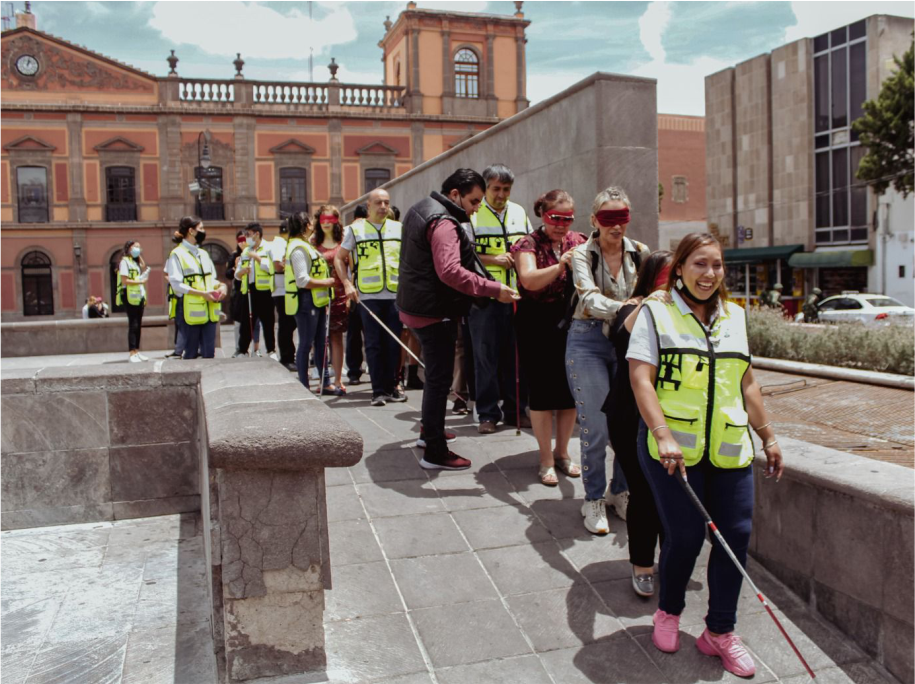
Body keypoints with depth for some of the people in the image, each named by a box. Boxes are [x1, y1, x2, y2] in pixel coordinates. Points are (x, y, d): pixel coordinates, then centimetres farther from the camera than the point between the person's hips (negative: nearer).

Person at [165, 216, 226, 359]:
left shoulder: (204, 254, 19)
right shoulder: (177, 255, -3)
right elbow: (176, 284, -12)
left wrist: (221, 286, 0)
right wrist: (202, 293, -19)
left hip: (209, 311, 6)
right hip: (190, 311, -6)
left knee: (209, 352, 2)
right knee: (191, 352, 0)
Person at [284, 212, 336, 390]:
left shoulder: (304, 246, 19)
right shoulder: (298, 248, -15)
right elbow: (303, 280, -22)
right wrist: (326, 283, -13)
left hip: (316, 301, 10)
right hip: (306, 301, -10)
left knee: (320, 342, 13)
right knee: (306, 344, -3)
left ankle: (324, 381, 20)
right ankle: (303, 386, 4)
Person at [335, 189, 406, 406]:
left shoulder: (399, 229, 11)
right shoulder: (355, 229, 6)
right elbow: (339, 259, 9)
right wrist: (347, 284, -3)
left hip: (395, 293, 2)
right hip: (368, 296, -2)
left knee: (393, 343, 4)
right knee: (374, 345, 0)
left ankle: (391, 387, 16)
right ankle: (378, 390, 6)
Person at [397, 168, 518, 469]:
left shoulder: (420, 210, 12)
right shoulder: (443, 223, -21)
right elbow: (450, 271, -34)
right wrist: (494, 289, -34)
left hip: (417, 306, 10)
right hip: (434, 312, -10)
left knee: (436, 374, 23)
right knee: (440, 379, -4)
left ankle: (429, 430, 38)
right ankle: (434, 453, 3)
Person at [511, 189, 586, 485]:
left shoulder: (579, 242, 7)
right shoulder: (529, 244, -6)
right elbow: (529, 280, -24)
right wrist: (560, 266, -36)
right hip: (538, 325, -4)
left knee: (570, 387, 10)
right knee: (542, 388, 2)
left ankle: (562, 451, 27)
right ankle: (546, 459, 15)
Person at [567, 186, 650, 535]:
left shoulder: (640, 252, 4)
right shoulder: (583, 254, -7)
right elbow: (590, 299, -23)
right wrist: (624, 308, -41)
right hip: (589, 342, -3)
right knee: (595, 428, -4)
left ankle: (621, 492, 27)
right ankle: (593, 500, 15)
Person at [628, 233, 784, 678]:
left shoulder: (734, 316, 14)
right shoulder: (655, 313, -1)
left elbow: (746, 383, 20)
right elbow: (640, 379, -10)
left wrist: (768, 436, 20)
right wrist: (664, 437, -20)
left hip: (729, 449, 5)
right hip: (673, 449, -4)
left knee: (736, 534, 0)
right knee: (686, 534, -4)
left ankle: (719, 632, 20)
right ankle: (668, 612, 26)